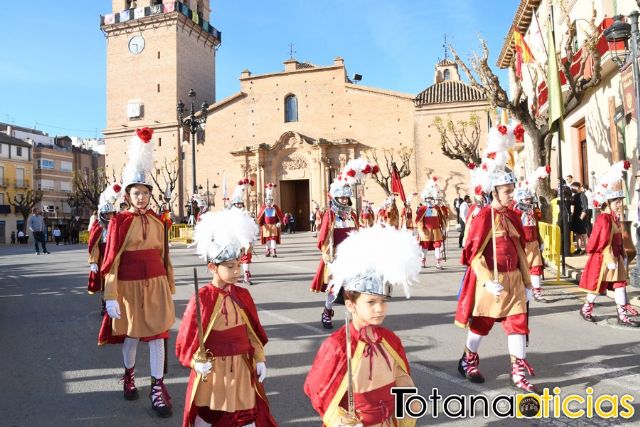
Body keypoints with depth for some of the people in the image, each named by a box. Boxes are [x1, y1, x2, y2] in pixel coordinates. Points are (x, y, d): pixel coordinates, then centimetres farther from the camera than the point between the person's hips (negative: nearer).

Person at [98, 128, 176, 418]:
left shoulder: (158, 221, 4)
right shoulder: (119, 221, -7)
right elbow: (111, 260, -8)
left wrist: (170, 288, 11)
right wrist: (111, 296, -12)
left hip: (156, 284, 2)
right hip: (129, 285, -2)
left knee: (157, 334, 2)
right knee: (131, 333, 14)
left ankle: (158, 388, 13)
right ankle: (129, 375, 41)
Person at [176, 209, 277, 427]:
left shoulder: (242, 295, -1)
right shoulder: (203, 298, -16)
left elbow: (253, 331, 6)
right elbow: (188, 336, -13)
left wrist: (259, 359, 5)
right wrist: (197, 361, -25)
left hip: (241, 365, 4)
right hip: (212, 367, -4)